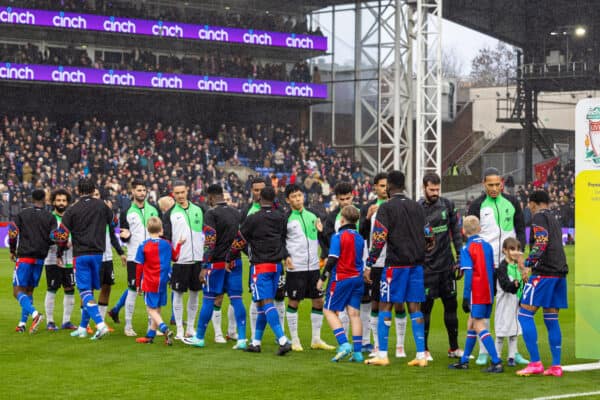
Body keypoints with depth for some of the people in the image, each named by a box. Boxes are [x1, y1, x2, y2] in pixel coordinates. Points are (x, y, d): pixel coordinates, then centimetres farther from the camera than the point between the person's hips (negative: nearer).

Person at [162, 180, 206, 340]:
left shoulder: (199, 210, 9)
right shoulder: (169, 214, 0)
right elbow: (166, 238, -3)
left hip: (198, 259, 3)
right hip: (180, 261, -3)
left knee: (194, 293, 9)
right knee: (178, 294, 1)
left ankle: (191, 328, 18)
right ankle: (179, 330, 8)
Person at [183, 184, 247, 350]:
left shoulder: (211, 214, -11)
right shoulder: (236, 213, 11)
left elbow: (210, 242, -17)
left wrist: (205, 266, -16)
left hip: (217, 262, -6)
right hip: (235, 261, 6)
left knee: (208, 299, 3)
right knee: (236, 299, 4)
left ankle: (199, 337, 13)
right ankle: (242, 339, -2)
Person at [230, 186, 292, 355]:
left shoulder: (253, 219, -9)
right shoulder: (281, 218, 5)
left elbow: (239, 241, 0)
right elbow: (284, 240, 13)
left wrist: (229, 259, 11)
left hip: (260, 266, -6)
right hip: (277, 265, 6)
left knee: (266, 303, -10)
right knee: (263, 303, 13)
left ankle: (283, 340, -23)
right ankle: (256, 342, 19)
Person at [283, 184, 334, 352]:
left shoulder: (312, 216, 12)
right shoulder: (286, 218, -4)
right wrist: (286, 256, -13)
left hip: (313, 267, 5)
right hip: (295, 268, -5)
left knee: (318, 301, 6)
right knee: (293, 302, 1)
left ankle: (316, 339, 16)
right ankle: (294, 340, 11)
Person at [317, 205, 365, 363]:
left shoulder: (338, 237, -10)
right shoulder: (359, 238, 10)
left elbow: (332, 260, -14)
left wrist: (322, 278, -8)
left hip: (341, 279, -6)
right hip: (357, 278, 6)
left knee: (330, 311, 4)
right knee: (354, 313, 4)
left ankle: (344, 344, -12)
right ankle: (357, 351, 0)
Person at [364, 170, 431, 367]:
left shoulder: (386, 207, -5)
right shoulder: (417, 207, 13)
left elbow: (379, 239, -11)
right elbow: (427, 235, 16)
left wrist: (369, 265, -7)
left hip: (395, 264, -5)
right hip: (416, 263, 5)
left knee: (385, 306, 1)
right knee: (415, 307, 6)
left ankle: (382, 355, -1)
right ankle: (421, 355, 2)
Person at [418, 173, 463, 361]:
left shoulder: (447, 205, 5)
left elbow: (456, 232, 9)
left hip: (446, 264, 4)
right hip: (427, 266, -4)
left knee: (451, 305, 9)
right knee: (425, 307, -1)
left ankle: (454, 348, 18)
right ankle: (424, 349, 9)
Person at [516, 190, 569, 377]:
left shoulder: (539, 217, -2)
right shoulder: (554, 220, 24)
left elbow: (541, 242, -16)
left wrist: (528, 264, -19)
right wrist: (527, 264, 39)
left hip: (544, 273, -8)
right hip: (560, 271, 8)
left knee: (525, 314, -5)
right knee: (551, 318, 11)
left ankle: (535, 363, -11)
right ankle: (556, 366, 7)